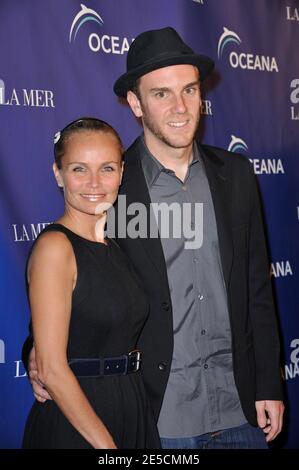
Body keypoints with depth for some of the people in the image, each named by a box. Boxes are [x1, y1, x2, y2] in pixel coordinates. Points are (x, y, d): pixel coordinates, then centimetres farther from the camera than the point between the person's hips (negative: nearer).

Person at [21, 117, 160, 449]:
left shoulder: (115, 245, 8)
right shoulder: (55, 246, -15)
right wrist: (105, 444, -18)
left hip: (132, 414, 7)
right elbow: (51, 369, -19)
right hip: (73, 424, -7)